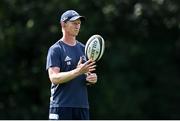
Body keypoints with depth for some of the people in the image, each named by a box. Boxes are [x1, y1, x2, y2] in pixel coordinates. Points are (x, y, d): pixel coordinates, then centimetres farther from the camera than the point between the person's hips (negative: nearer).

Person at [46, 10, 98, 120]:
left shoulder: (83, 48, 16)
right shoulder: (55, 49, -4)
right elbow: (54, 78, -15)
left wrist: (92, 78, -3)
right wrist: (78, 71, -27)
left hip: (82, 106, 6)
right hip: (61, 106, -6)